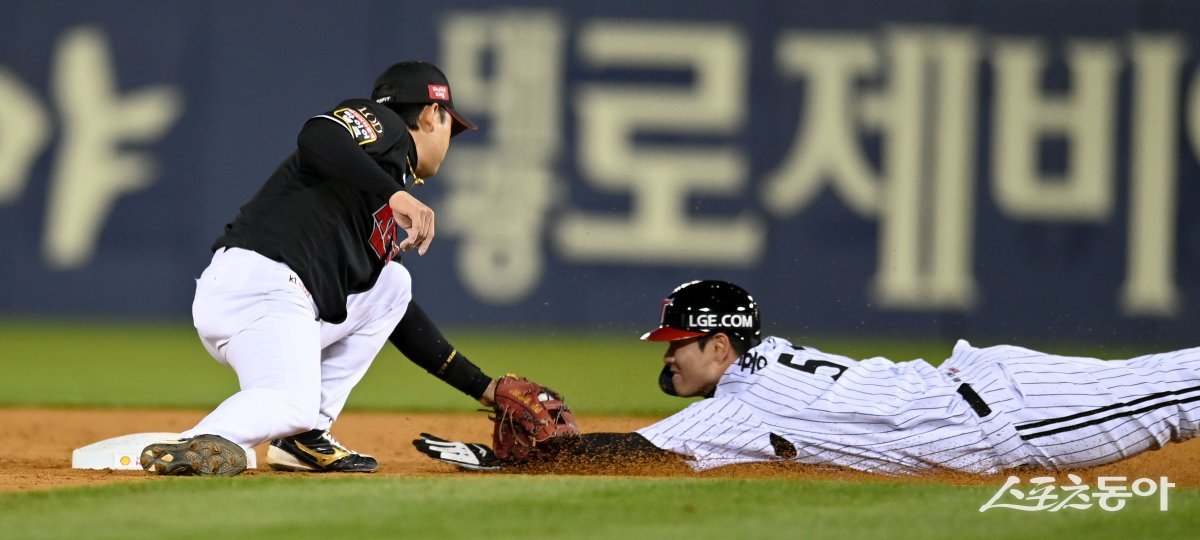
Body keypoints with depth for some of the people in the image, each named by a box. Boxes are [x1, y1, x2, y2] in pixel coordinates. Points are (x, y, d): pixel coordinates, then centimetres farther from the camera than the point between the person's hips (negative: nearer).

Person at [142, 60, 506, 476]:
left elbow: (397, 317, 35)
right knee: (293, 406, -29)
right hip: (255, 281, -10)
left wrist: (480, 386, 35)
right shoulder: (380, 123, 8)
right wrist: (395, 194, -22)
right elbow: (316, 138, -15)